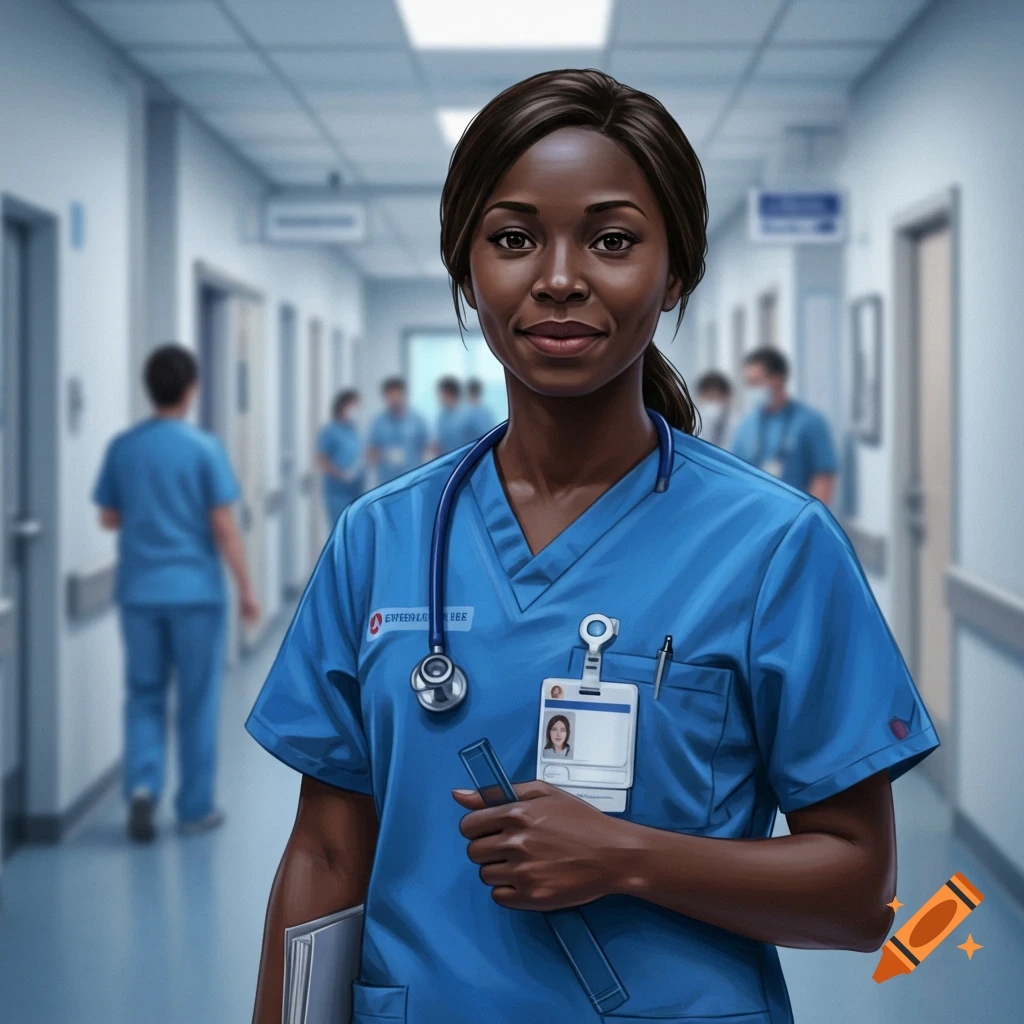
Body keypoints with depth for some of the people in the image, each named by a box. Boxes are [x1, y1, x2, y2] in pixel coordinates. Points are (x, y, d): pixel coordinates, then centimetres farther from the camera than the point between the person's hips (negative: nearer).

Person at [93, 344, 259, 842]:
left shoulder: (121, 447, 2)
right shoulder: (203, 447, -9)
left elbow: (109, 519, 10)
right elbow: (223, 527, -10)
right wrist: (246, 588, -2)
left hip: (139, 591, 3)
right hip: (196, 591, -3)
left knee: (144, 694, 12)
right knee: (197, 701, 8)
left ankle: (142, 785, -8)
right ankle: (194, 807, 14)